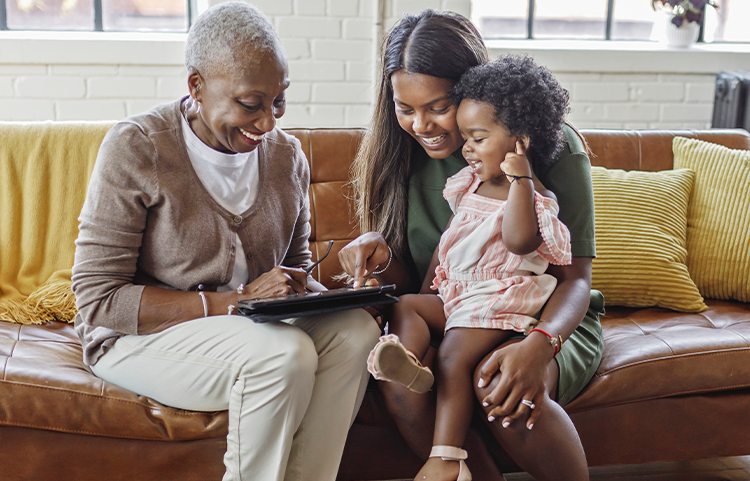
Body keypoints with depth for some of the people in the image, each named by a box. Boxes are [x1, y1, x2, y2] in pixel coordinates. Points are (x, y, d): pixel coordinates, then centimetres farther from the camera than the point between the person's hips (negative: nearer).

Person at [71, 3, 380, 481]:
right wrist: (235, 301, -26)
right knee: (285, 353, -30)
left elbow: (297, 263, 14)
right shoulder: (135, 148, -15)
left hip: (250, 325, 6)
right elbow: (99, 298, -18)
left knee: (356, 329, -20)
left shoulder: (286, 154, 3)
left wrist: (313, 294, -12)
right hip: (137, 335, -5)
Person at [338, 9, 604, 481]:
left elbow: (575, 278, -14)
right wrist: (381, 255, -19)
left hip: (550, 320, -2)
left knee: (503, 387, -36)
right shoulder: (400, 153, 0)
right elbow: (411, 283, 6)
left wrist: (538, 346, -36)